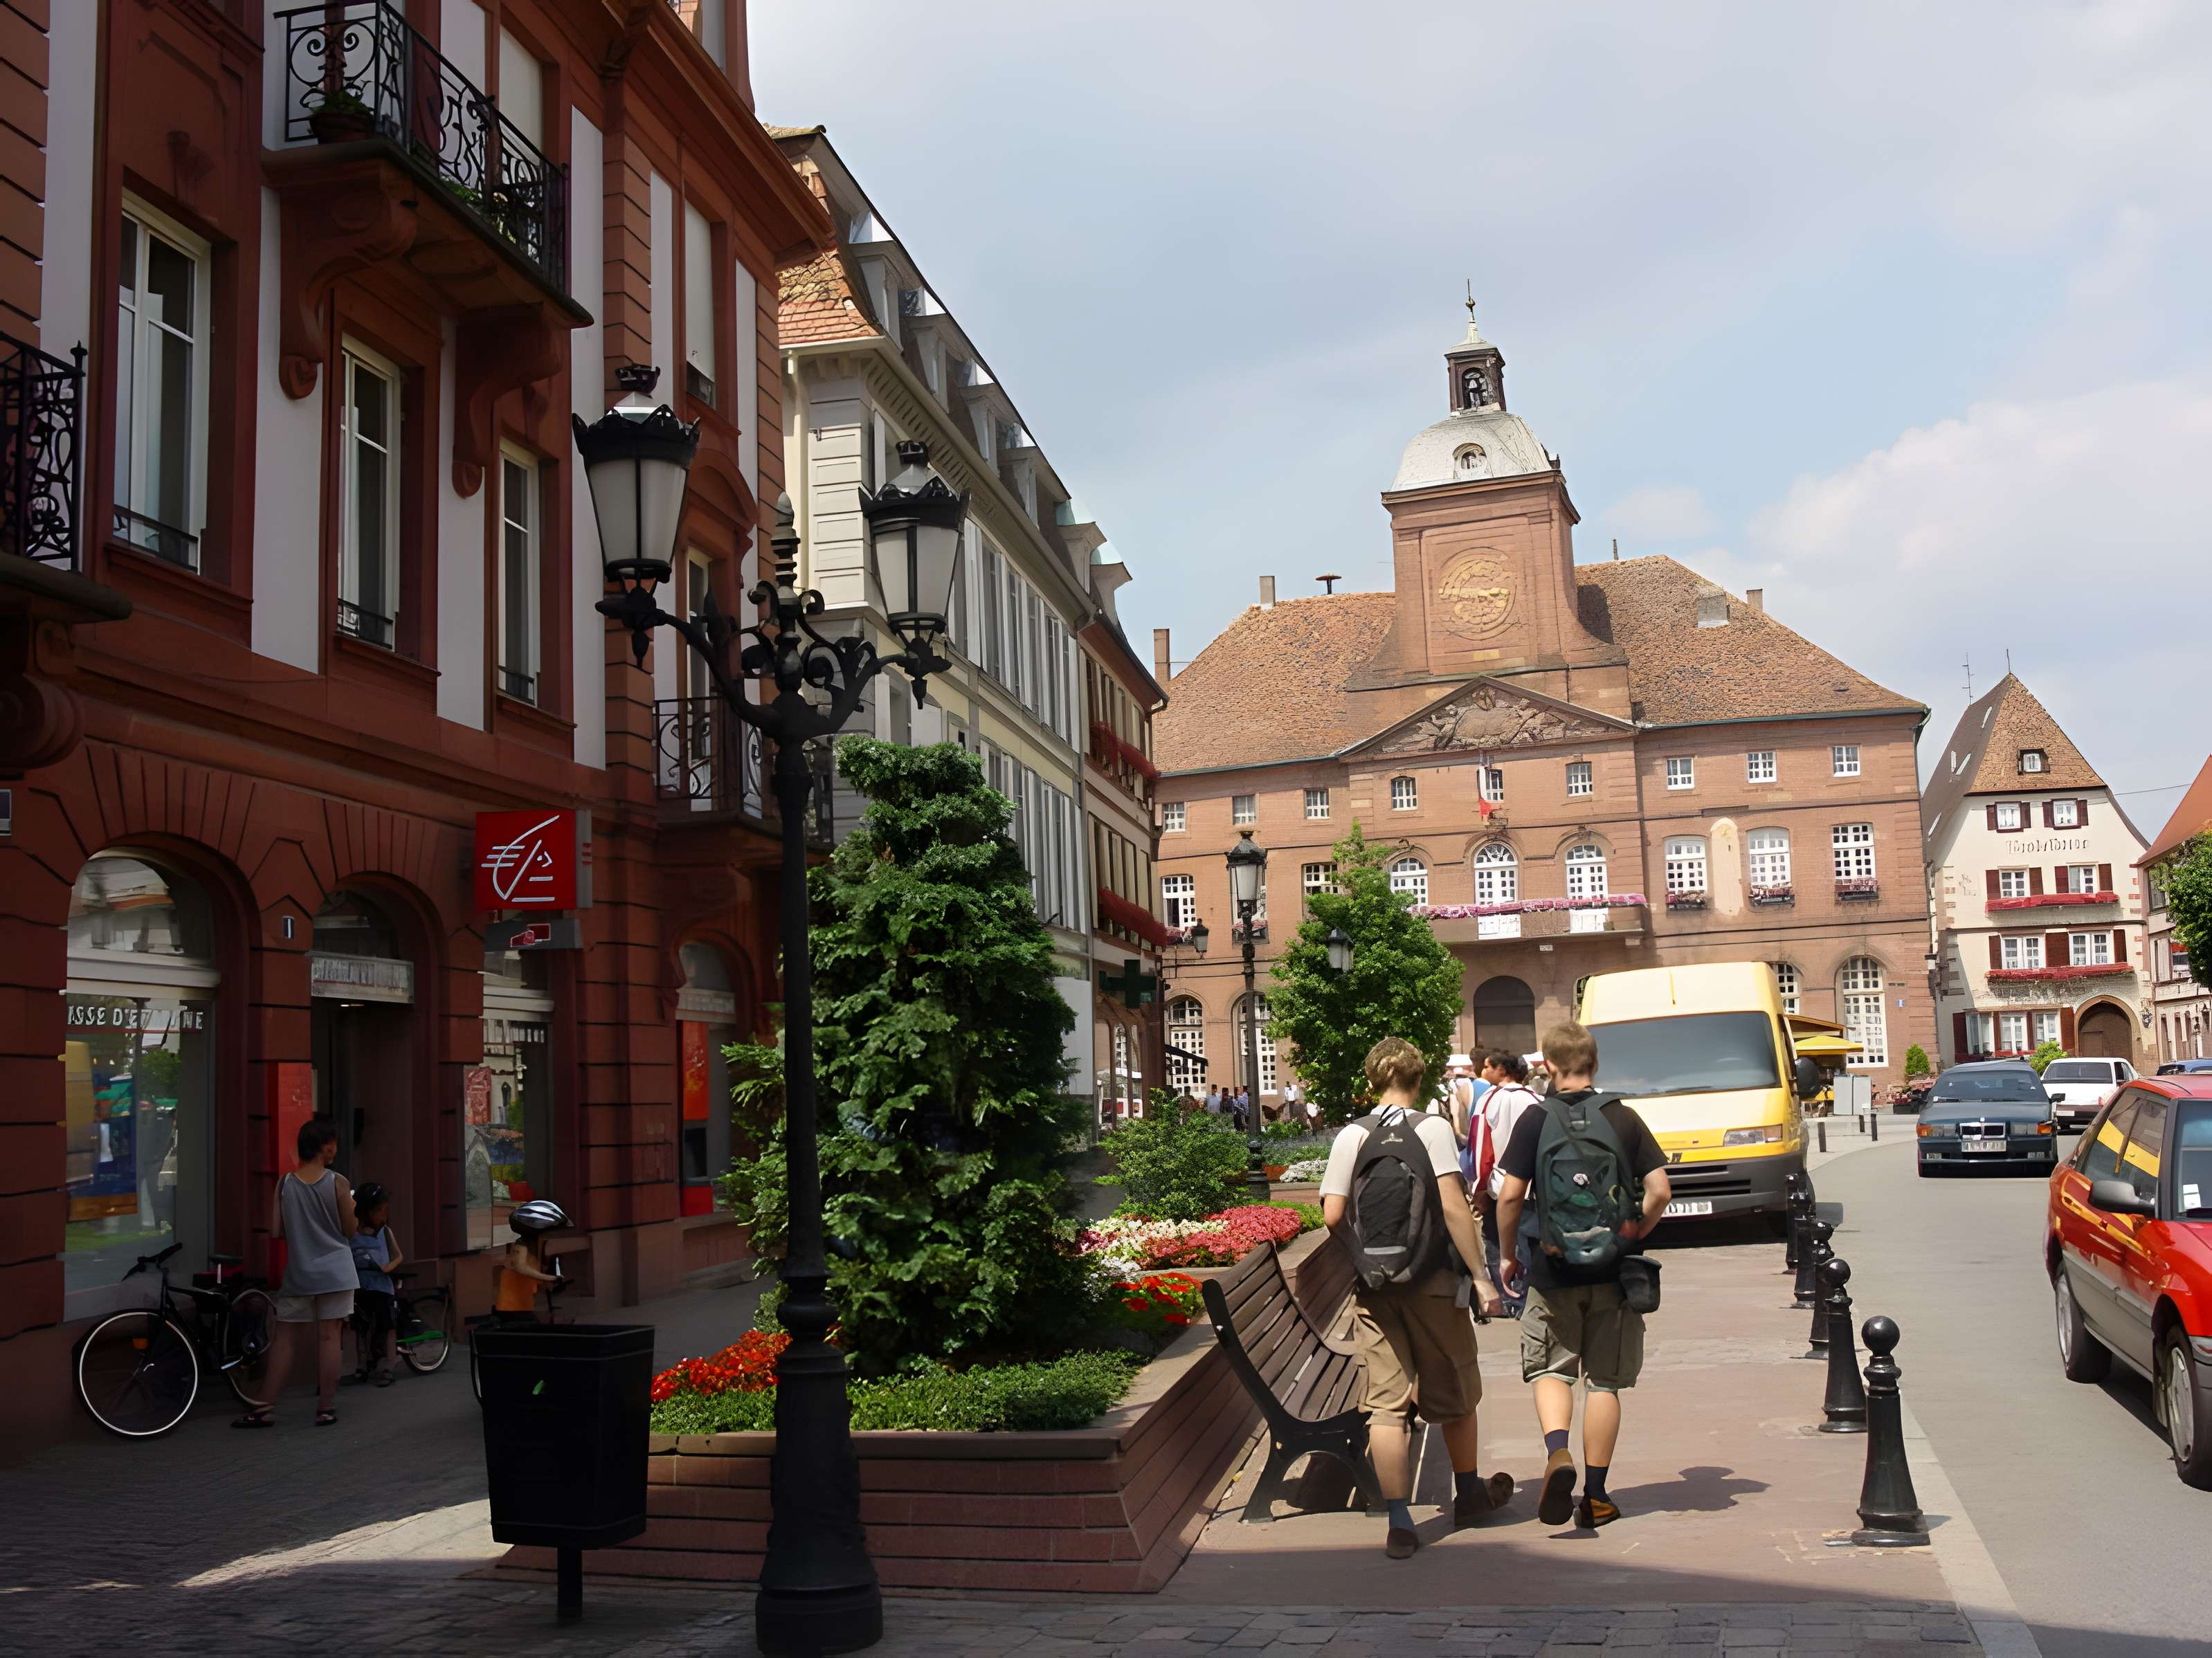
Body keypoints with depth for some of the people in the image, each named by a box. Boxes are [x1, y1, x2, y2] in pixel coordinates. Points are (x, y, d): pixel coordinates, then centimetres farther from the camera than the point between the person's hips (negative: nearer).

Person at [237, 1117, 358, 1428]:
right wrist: (351, 1209, 15)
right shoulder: (337, 1183, -9)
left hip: (298, 1273, 3)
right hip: (334, 1272, -2)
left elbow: (275, 1231, -1)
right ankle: (325, 1409, 5)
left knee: (285, 1338, 10)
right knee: (328, 1338, 1)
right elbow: (350, 1230, -4)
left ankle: (266, 1408, 11)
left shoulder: (284, 1184, -1)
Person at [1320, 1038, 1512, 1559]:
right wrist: (1480, 1276, -11)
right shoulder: (1433, 1128, -6)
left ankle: (1399, 1521, 2)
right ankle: (1469, 1495, 34)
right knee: (1454, 1394, 17)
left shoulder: (1351, 1136, 1)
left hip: (1373, 1287, 2)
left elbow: (1332, 1215, -3)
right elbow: (1453, 1206, -15)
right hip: (1433, 1281, -1)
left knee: (1387, 1403, 3)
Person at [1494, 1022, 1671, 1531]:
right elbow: (1660, 1191, -2)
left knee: (1550, 1369, 11)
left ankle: (1558, 1453, -15)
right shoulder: (1625, 1118, 1)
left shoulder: (1535, 1120, -5)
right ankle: (1595, 1497, 13)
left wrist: (1509, 1254, 5)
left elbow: (1510, 1195, -9)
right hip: (1613, 1270, 2)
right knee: (1605, 1380, 10)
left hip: (1553, 1269, -2)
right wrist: (1634, 1235, 14)